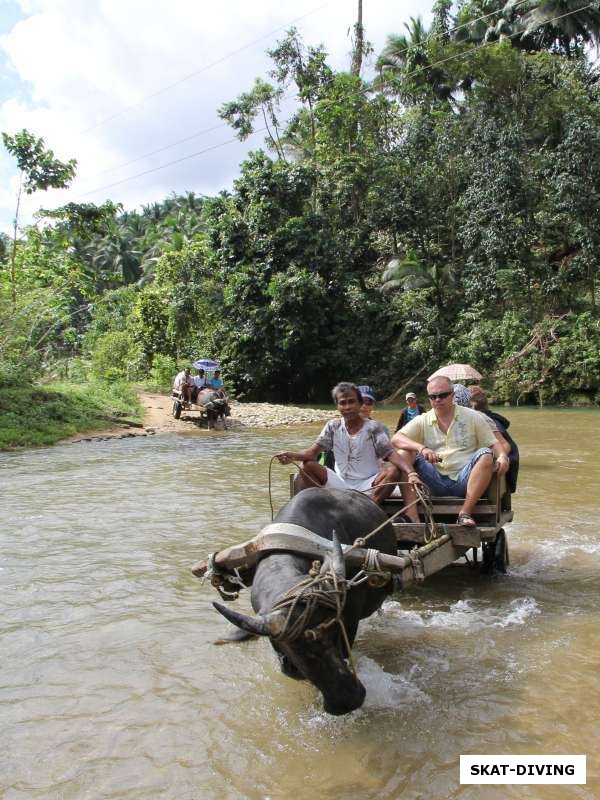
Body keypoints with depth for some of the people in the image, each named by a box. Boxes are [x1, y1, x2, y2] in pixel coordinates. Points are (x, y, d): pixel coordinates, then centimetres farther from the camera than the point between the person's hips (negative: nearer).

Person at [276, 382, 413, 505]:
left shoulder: (374, 427, -5)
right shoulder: (333, 426, 3)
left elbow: (391, 454, -14)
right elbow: (313, 451, -6)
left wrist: (410, 471, -35)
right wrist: (293, 455, -28)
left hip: (368, 486, -2)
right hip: (340, 483, 2)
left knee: (394, 470, -29)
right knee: (307, 466, -16)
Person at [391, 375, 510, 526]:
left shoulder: (473, 417, 9)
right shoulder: (422, 421, 8)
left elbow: (493, 444, 8)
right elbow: (396, 439, -6)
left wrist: (502, 456, -16)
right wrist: (421, 448, -24)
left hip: (463, 481, -1)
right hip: (435, 482, 1)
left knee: (486, 455, -26)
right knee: (404, 454, -18)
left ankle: (465, 513, -30)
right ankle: (411, 516, -30)